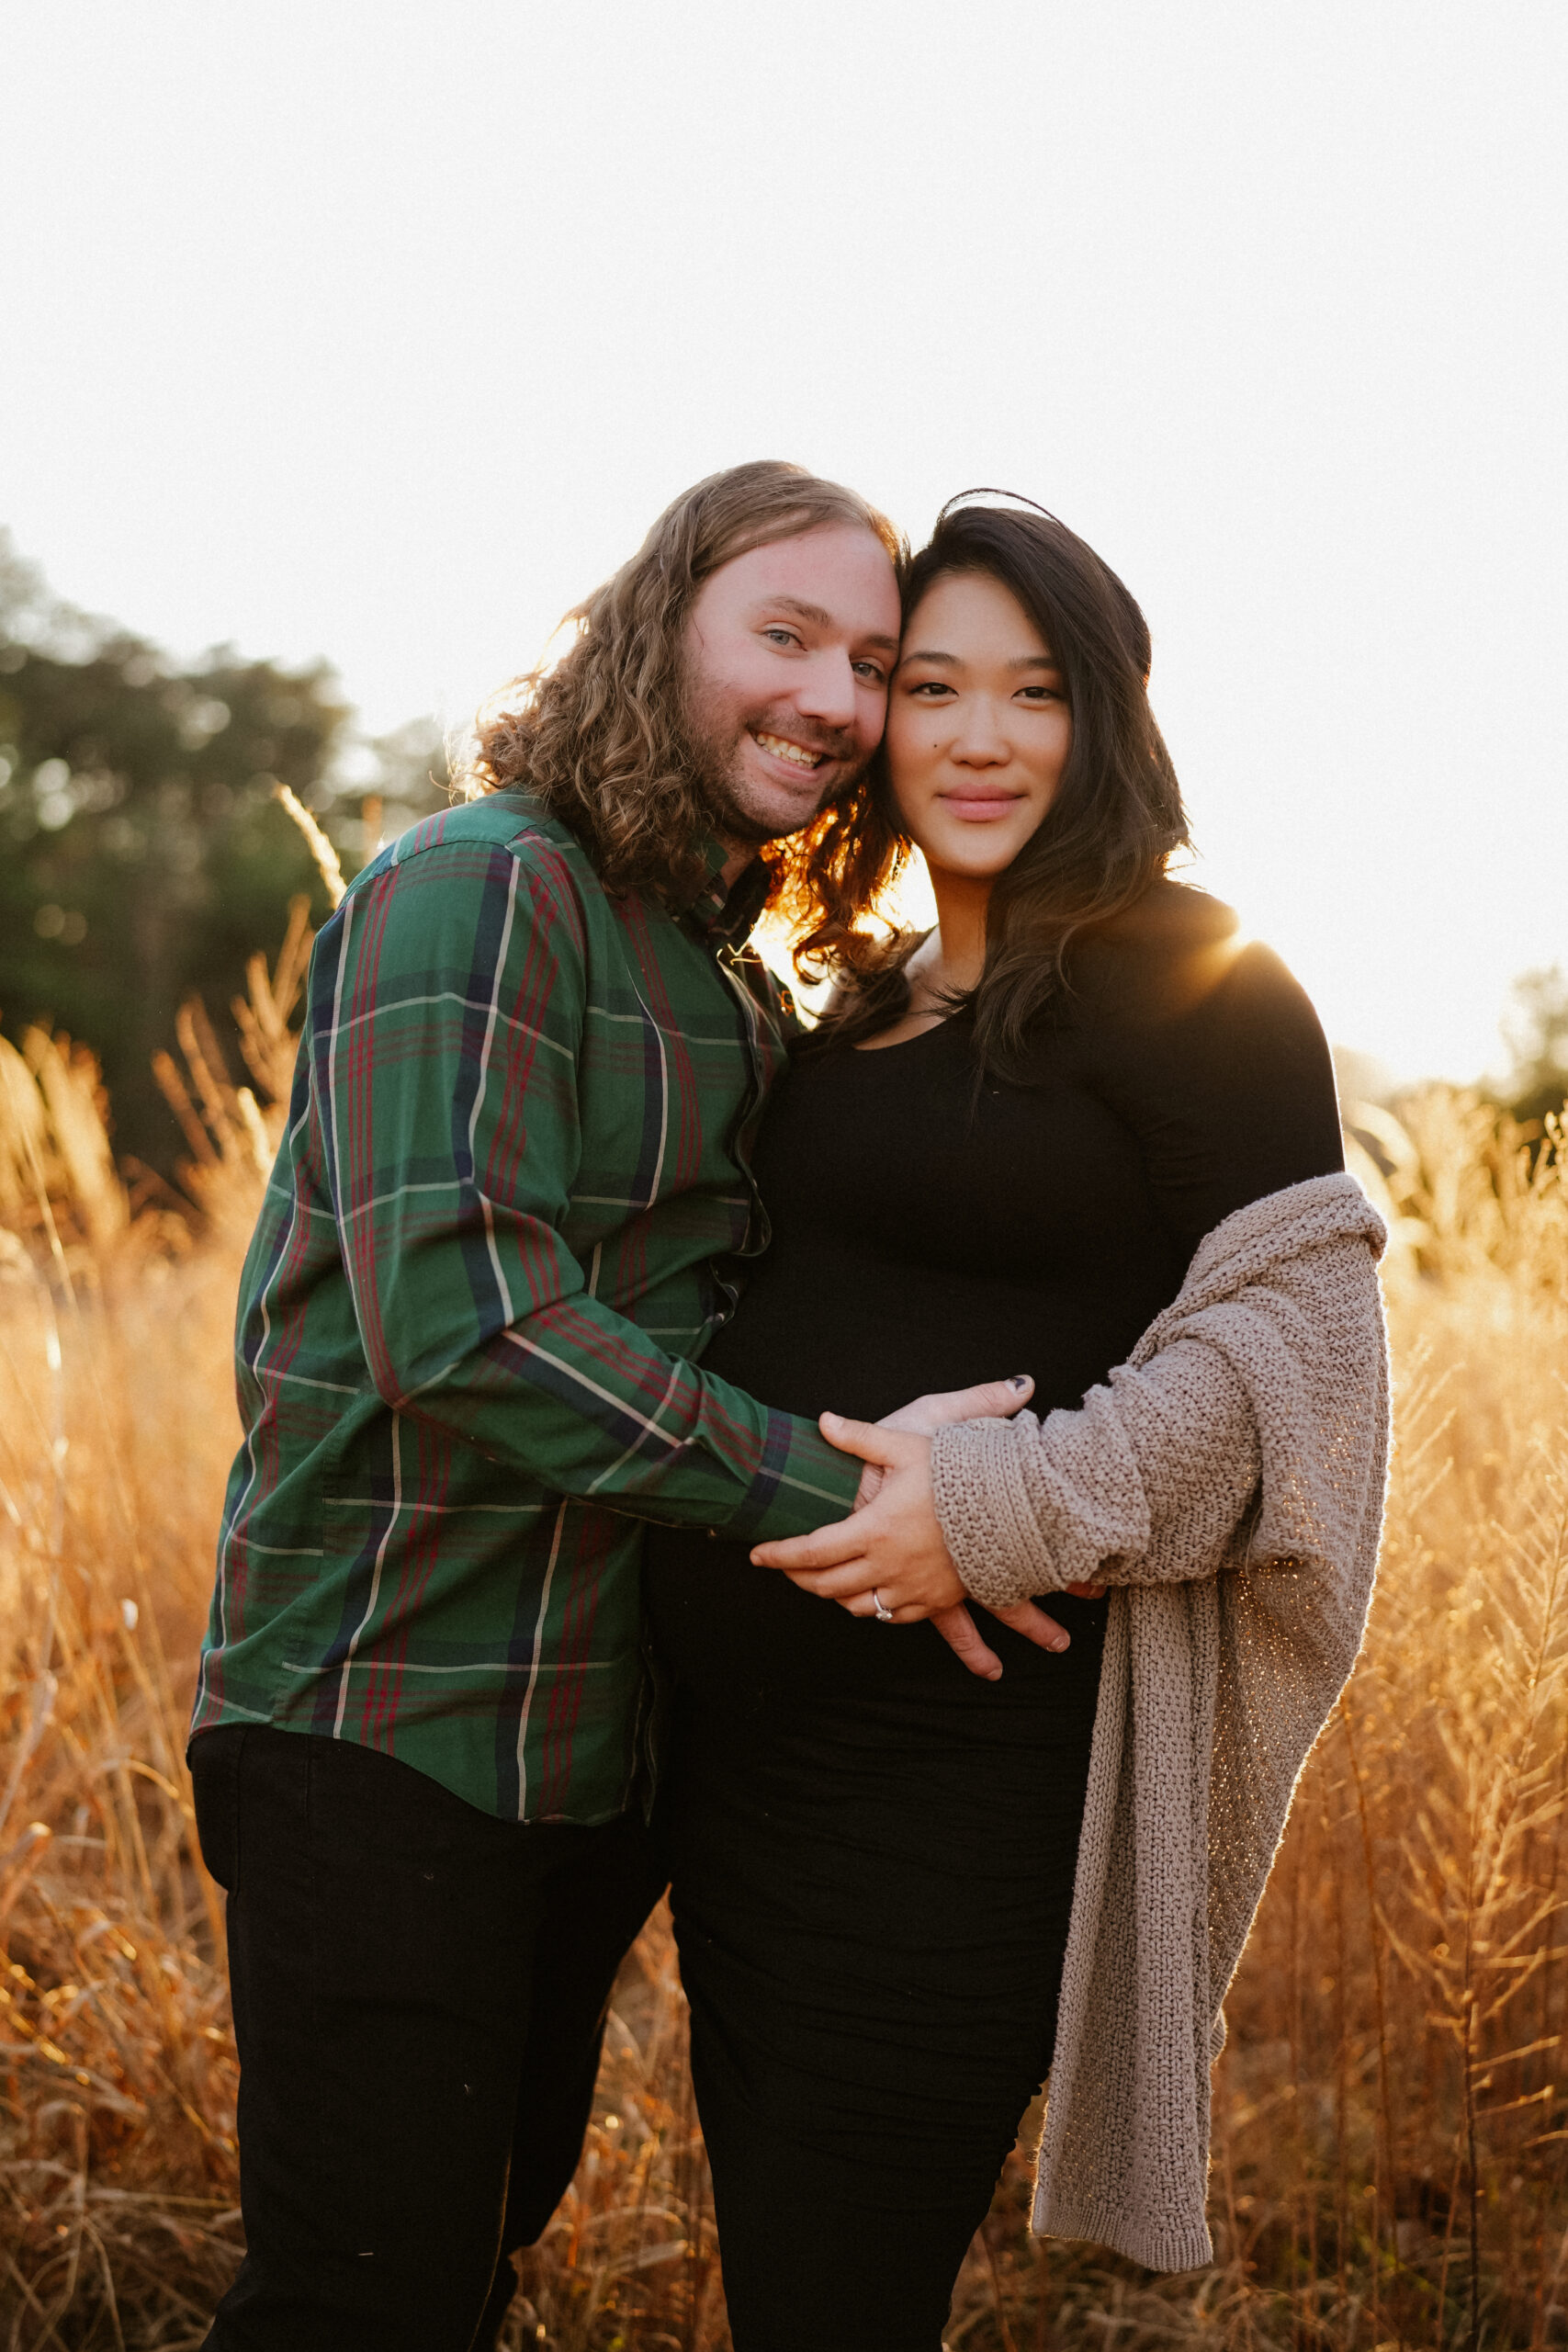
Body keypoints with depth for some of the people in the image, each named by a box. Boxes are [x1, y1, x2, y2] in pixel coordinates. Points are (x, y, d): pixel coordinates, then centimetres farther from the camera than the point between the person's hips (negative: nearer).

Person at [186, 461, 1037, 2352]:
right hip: (384, 1739, -9)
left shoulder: (732, 985, 15)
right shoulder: (479, 892, -15)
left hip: (598, 1749, 9)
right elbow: (460, 1320, -26)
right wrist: (831, 1491, -26)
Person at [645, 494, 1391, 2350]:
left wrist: (1010, 1505, -25)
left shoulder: (1192, 983, -8)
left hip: (960, 1758, -8)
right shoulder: (869, 1004, 15)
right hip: (737, 1727, 8)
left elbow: (1295, 1325, -14)